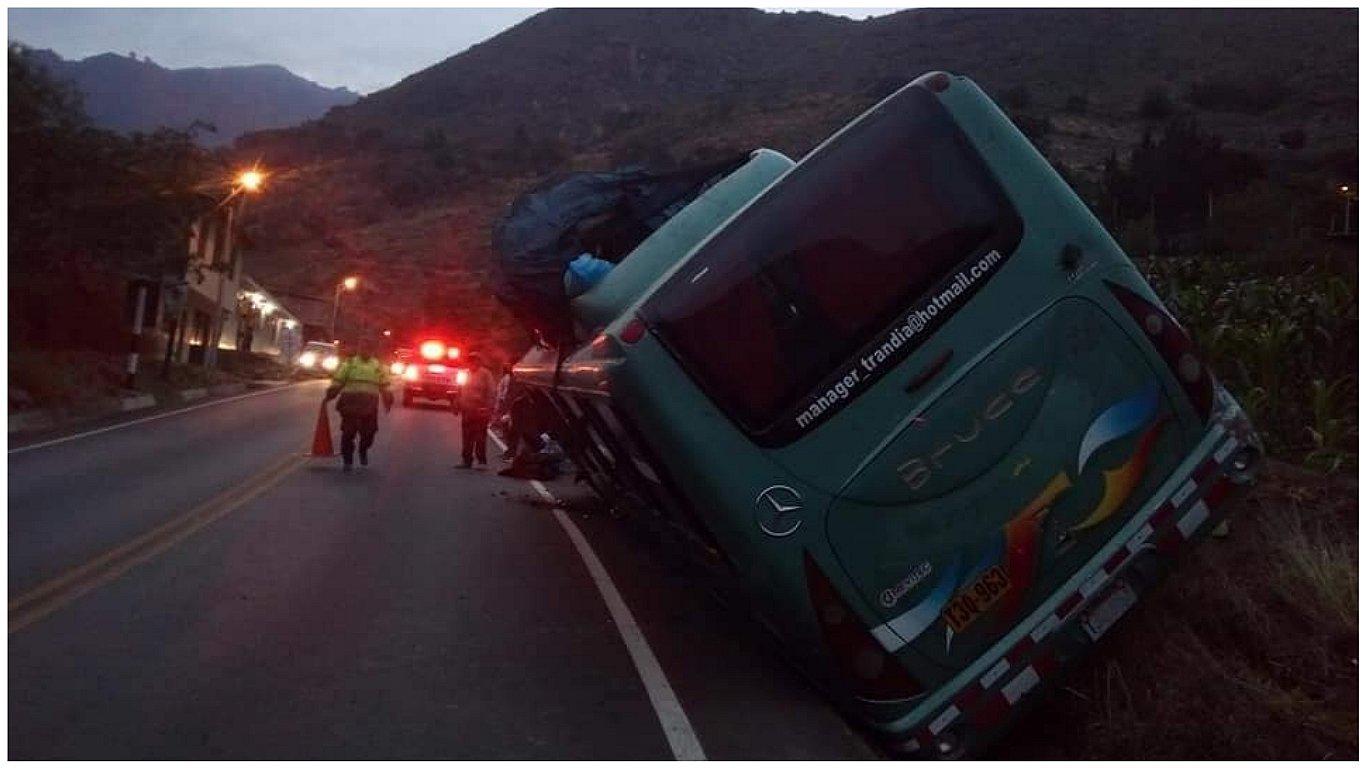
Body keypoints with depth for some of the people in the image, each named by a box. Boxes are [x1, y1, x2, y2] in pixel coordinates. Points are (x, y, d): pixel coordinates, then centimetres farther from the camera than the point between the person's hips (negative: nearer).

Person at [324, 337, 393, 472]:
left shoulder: (379, 367, 12)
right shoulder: (348, 364, 7)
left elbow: (384, 387, 15)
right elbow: (337, 383, 5)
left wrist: (388, 401, 10)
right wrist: (329, 396, -3)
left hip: (370, 407, 1)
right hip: (350, 405, -1)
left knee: (368, 434, 4)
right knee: (348, 433, -1)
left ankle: (363, 451, 34)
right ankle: (347, 461, 11)